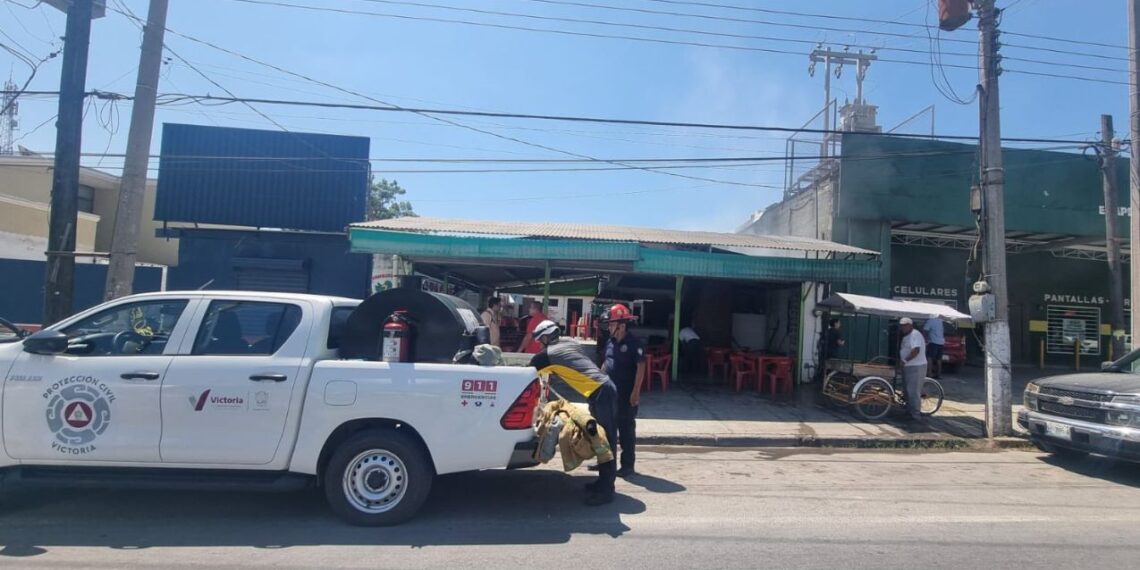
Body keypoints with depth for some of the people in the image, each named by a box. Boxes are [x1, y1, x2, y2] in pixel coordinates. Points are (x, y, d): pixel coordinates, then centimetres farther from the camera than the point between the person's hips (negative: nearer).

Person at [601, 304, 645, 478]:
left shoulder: (634, 343, -13)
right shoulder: (610, 342, 9)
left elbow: (640, 367, -15)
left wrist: (635, 392, -19)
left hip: (626, 395, -8)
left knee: (626, 429, 0)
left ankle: (627, 465, 9)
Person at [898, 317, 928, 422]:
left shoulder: (915, 335, -16)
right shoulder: (906, 336, 16)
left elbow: (916, 350, -27)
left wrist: (905, 360, -25)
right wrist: (899, 359, 14)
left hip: (916, 367, -10)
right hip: (908, 367, 10)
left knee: (913, 391, -8)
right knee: (908, 390, 16)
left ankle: (916, 414, -3)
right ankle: (909, 410, 25)